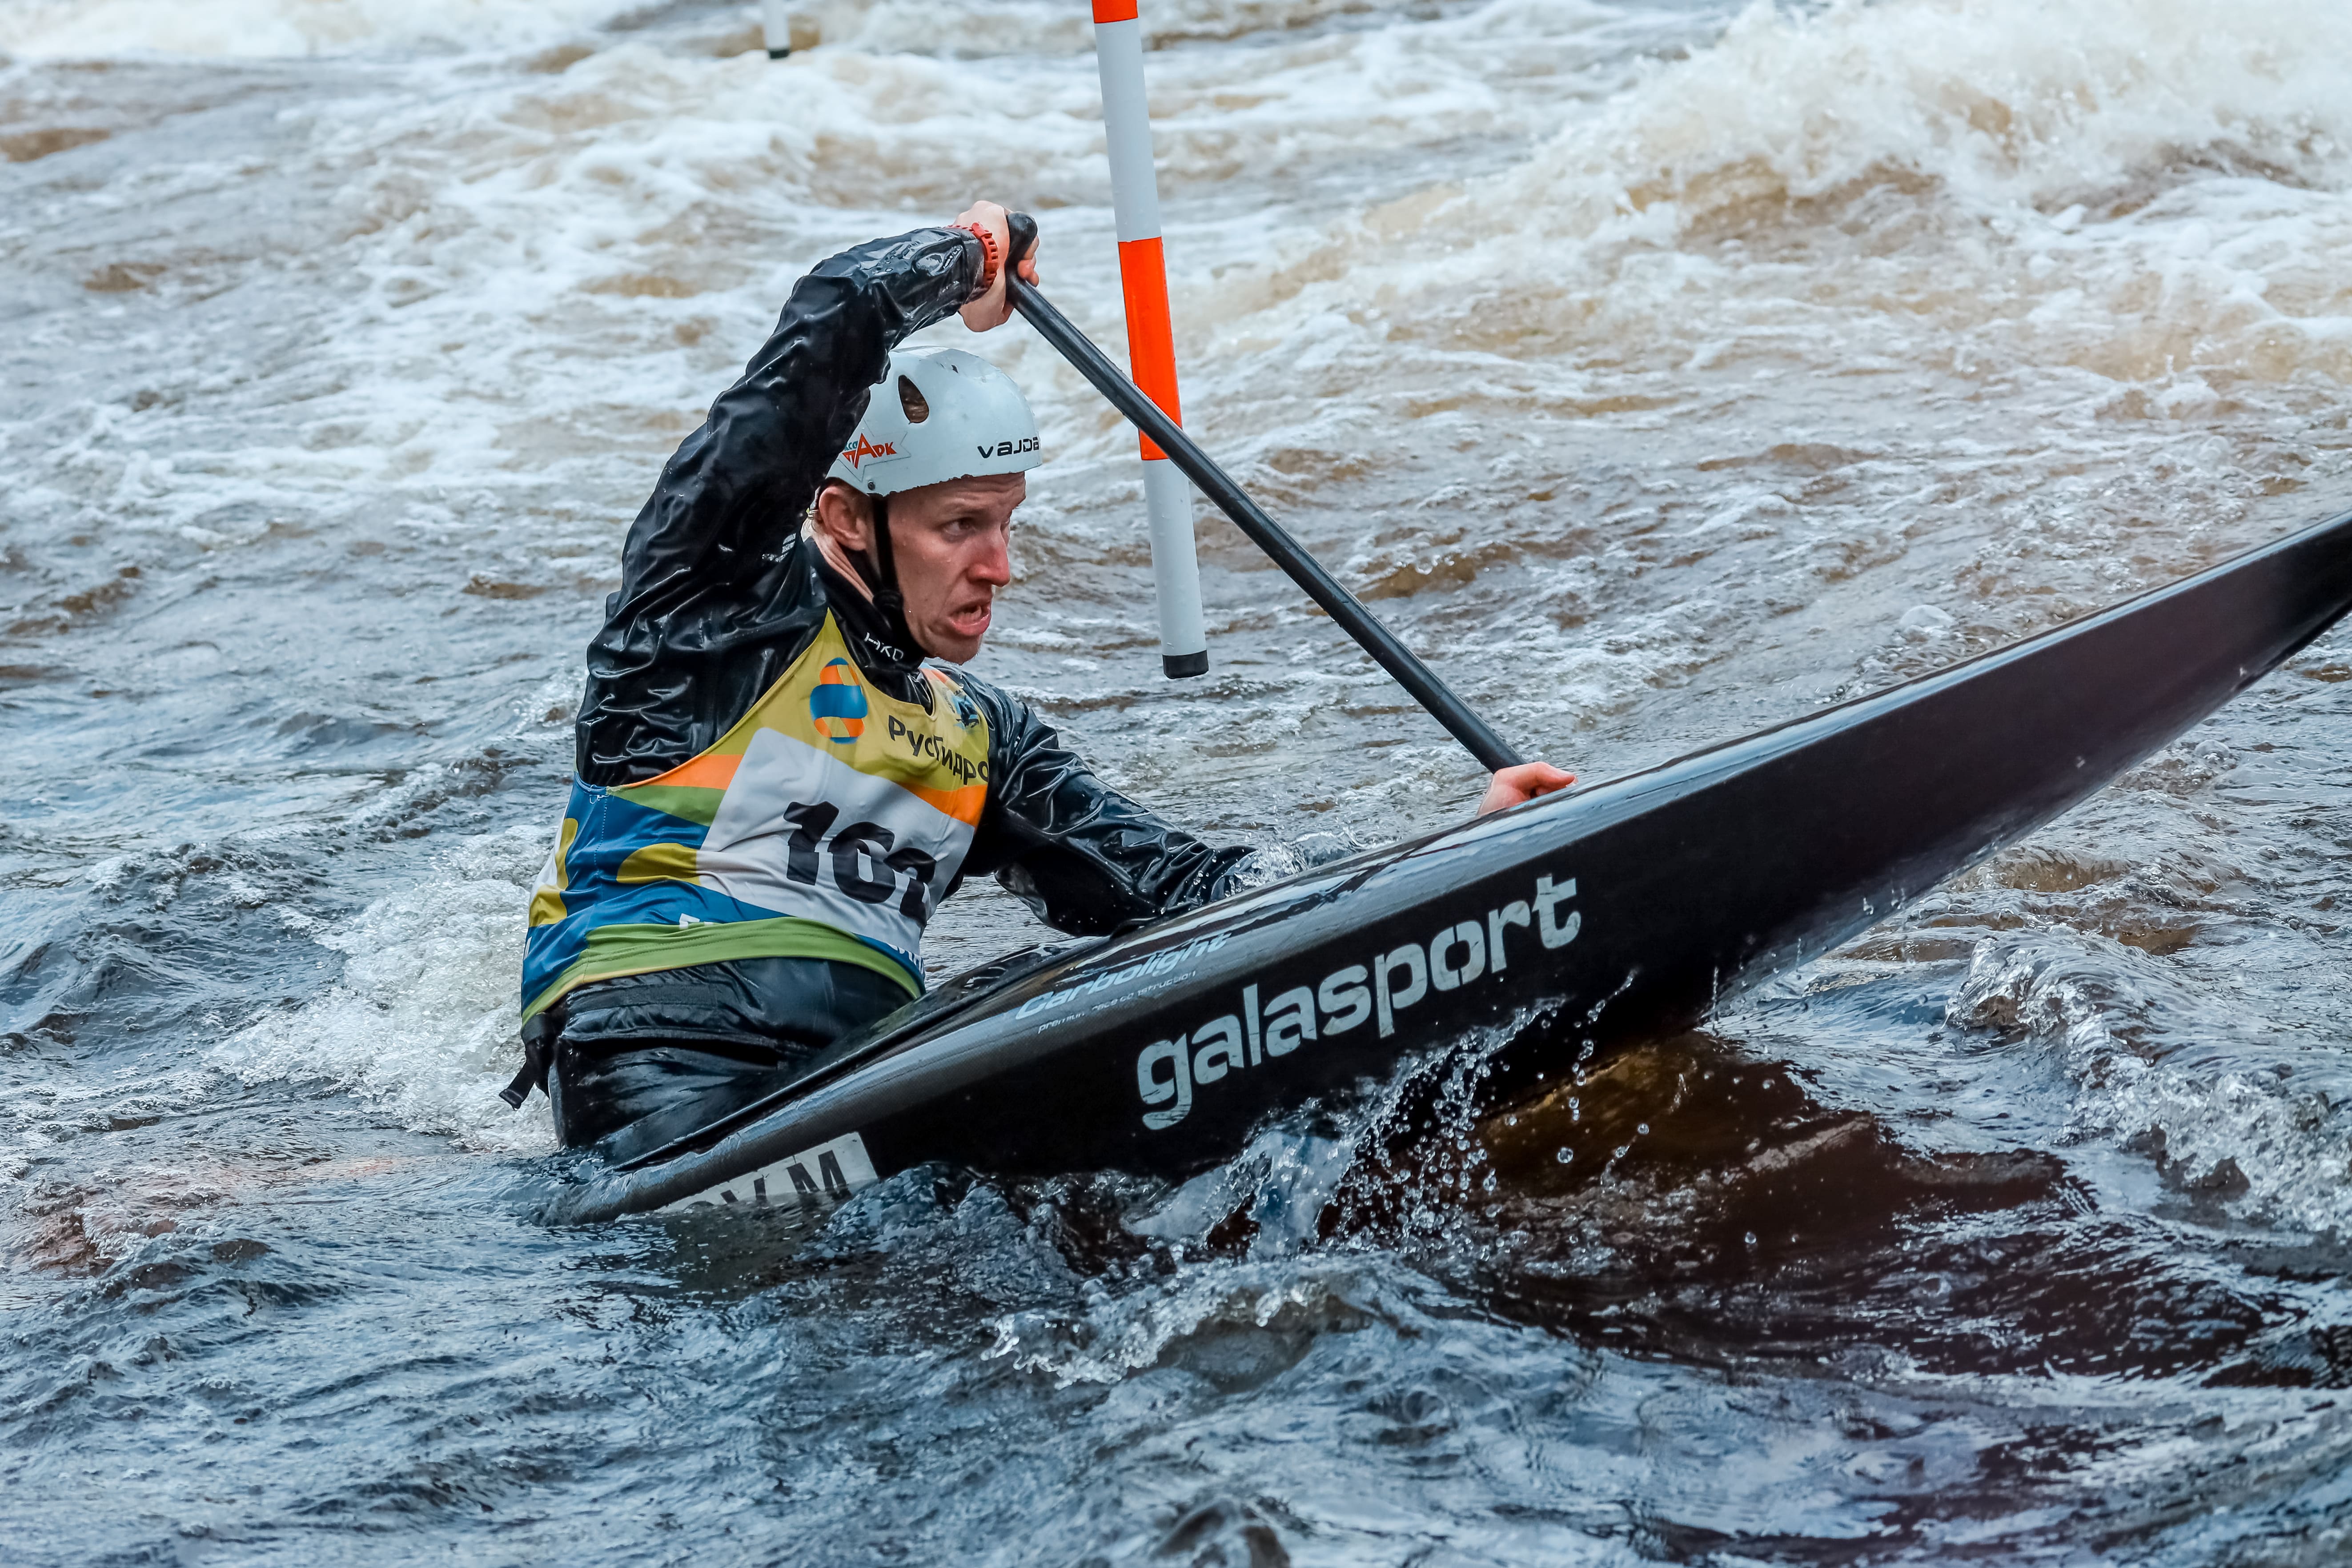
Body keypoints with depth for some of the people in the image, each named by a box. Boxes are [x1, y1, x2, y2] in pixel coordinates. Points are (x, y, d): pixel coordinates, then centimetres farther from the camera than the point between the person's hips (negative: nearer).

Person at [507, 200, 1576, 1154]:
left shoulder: (981, 743, 27)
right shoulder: (735, 600, 6)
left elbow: (1173, 889, 19)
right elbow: (835, 324, -6)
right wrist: (962, 262, 11)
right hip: (664, 1048, -7)